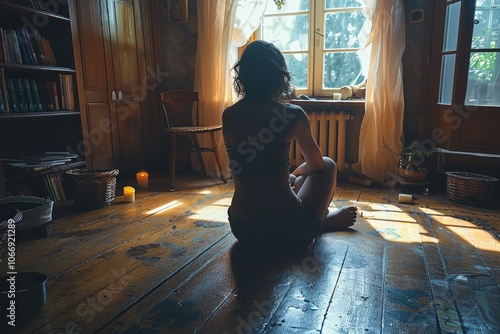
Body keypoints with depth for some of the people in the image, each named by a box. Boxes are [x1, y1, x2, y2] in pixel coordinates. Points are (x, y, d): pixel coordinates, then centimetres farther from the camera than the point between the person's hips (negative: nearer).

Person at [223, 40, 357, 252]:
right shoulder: (292, 114, -13)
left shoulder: (228, 116, -1)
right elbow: (316, 164, 5)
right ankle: (325, 220, 39)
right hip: (286, 229, -5)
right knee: (328, 165, 22)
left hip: (242, 229, 5)